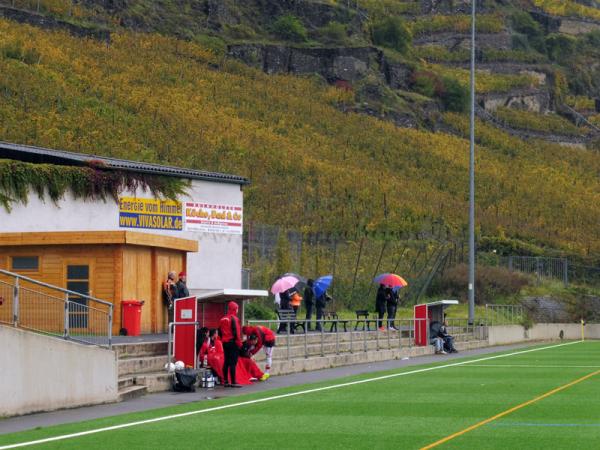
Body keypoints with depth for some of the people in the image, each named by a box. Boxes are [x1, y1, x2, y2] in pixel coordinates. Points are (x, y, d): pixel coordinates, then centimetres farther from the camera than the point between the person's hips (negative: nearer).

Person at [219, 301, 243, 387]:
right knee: (233, 362, -8)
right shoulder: (234, 318, -12)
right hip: (233, 342, -8)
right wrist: (239, 342, -13)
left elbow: (220, 332, 16)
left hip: (225, 343, 8)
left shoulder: (222, 319, 13)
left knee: (226, 362, 12)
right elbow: (236, 332, -17)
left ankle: (225, 381, 15)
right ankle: (233, 382, -10)